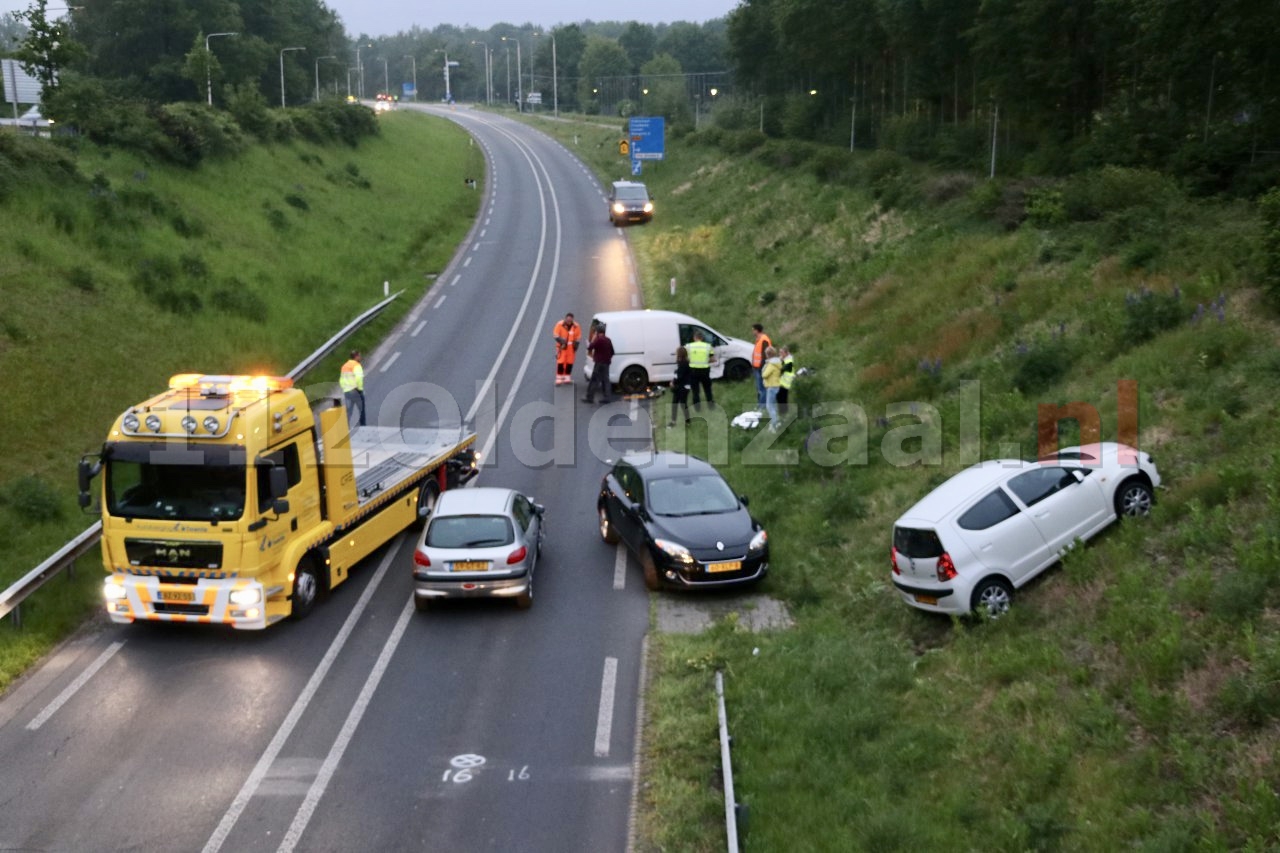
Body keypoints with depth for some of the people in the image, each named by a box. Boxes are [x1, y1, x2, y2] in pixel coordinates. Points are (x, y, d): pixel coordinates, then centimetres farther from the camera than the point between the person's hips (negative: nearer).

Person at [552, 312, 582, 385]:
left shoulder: (576, 327, -2)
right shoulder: (560, 325, -8)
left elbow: (578, 338, 6)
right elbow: (555, 335, -6)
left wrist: (576, 344, -3)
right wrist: (561, 340, -20)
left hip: (571, 348, 3)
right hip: (562, 347, -3)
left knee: (569, 363, 7)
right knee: (560, 363, -7)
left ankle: (567, 378, 19)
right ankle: (559, 379, -1)